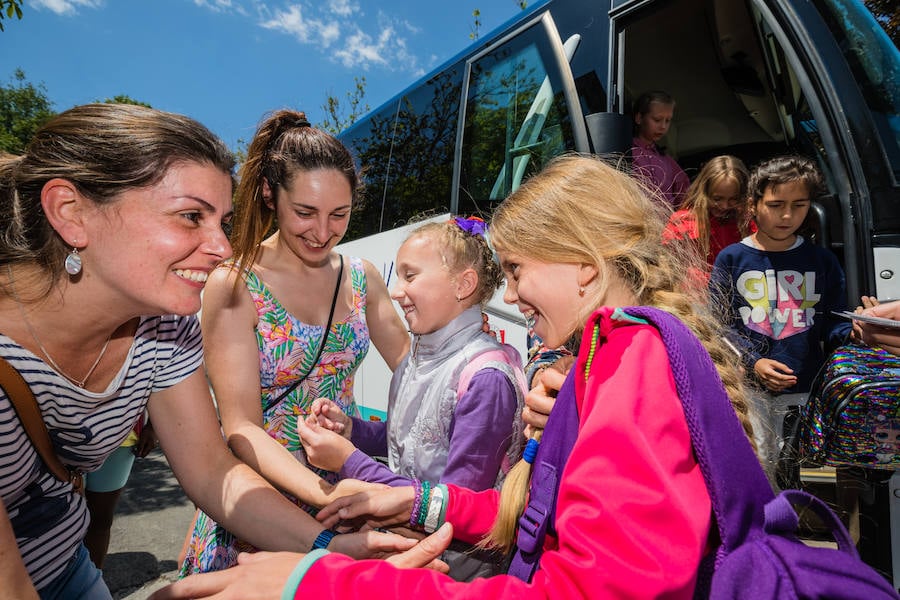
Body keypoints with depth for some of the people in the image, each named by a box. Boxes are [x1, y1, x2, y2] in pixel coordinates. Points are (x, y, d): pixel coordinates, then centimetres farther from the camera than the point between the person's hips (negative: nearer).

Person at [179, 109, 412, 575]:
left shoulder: (361, 278, -1)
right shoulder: (233, 285, -15)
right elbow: (241, 429, -19)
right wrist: (327, 494, -32)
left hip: (344, 486, 4)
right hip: (260, 495, -4)